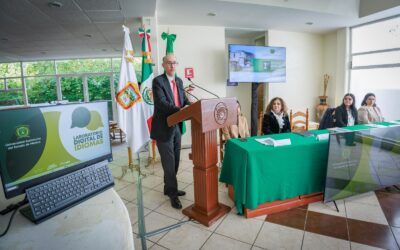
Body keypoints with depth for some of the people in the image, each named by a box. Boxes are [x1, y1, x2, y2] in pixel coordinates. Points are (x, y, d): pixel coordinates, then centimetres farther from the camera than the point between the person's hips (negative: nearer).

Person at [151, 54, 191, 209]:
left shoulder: (179, 81, 13)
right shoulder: (158, 81, -10)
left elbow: (184, 100, 10)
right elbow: (161, 102, -23)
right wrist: (180, 110, -35)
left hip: (176, 127, 7)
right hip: (164, 128, -7)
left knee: (175, 161, 16)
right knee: (169, 163, 1)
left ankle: (169, 188, 34)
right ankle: (173, 194, 17)